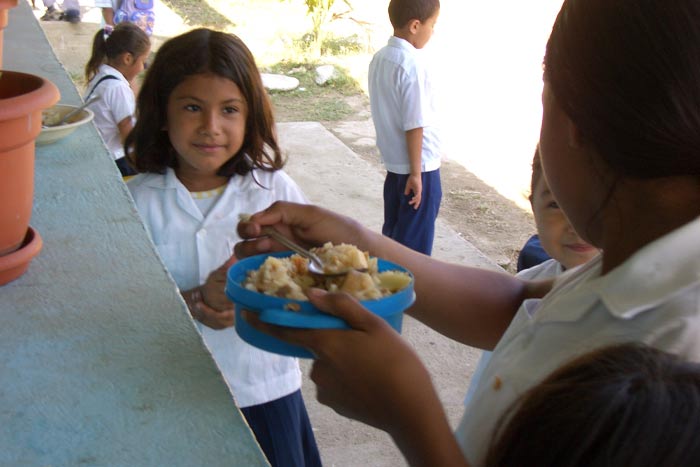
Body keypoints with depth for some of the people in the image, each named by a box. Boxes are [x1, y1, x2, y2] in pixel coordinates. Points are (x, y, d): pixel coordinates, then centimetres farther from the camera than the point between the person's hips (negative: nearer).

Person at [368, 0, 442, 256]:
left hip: (393, 163, 8)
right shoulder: (413, 65, -20)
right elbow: (414, 126, -21)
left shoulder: (379, 58, 4)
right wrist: (416, 173, -16)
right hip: (421, 167, -8)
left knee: (392, 233, 17)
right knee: (414, 244, 3)